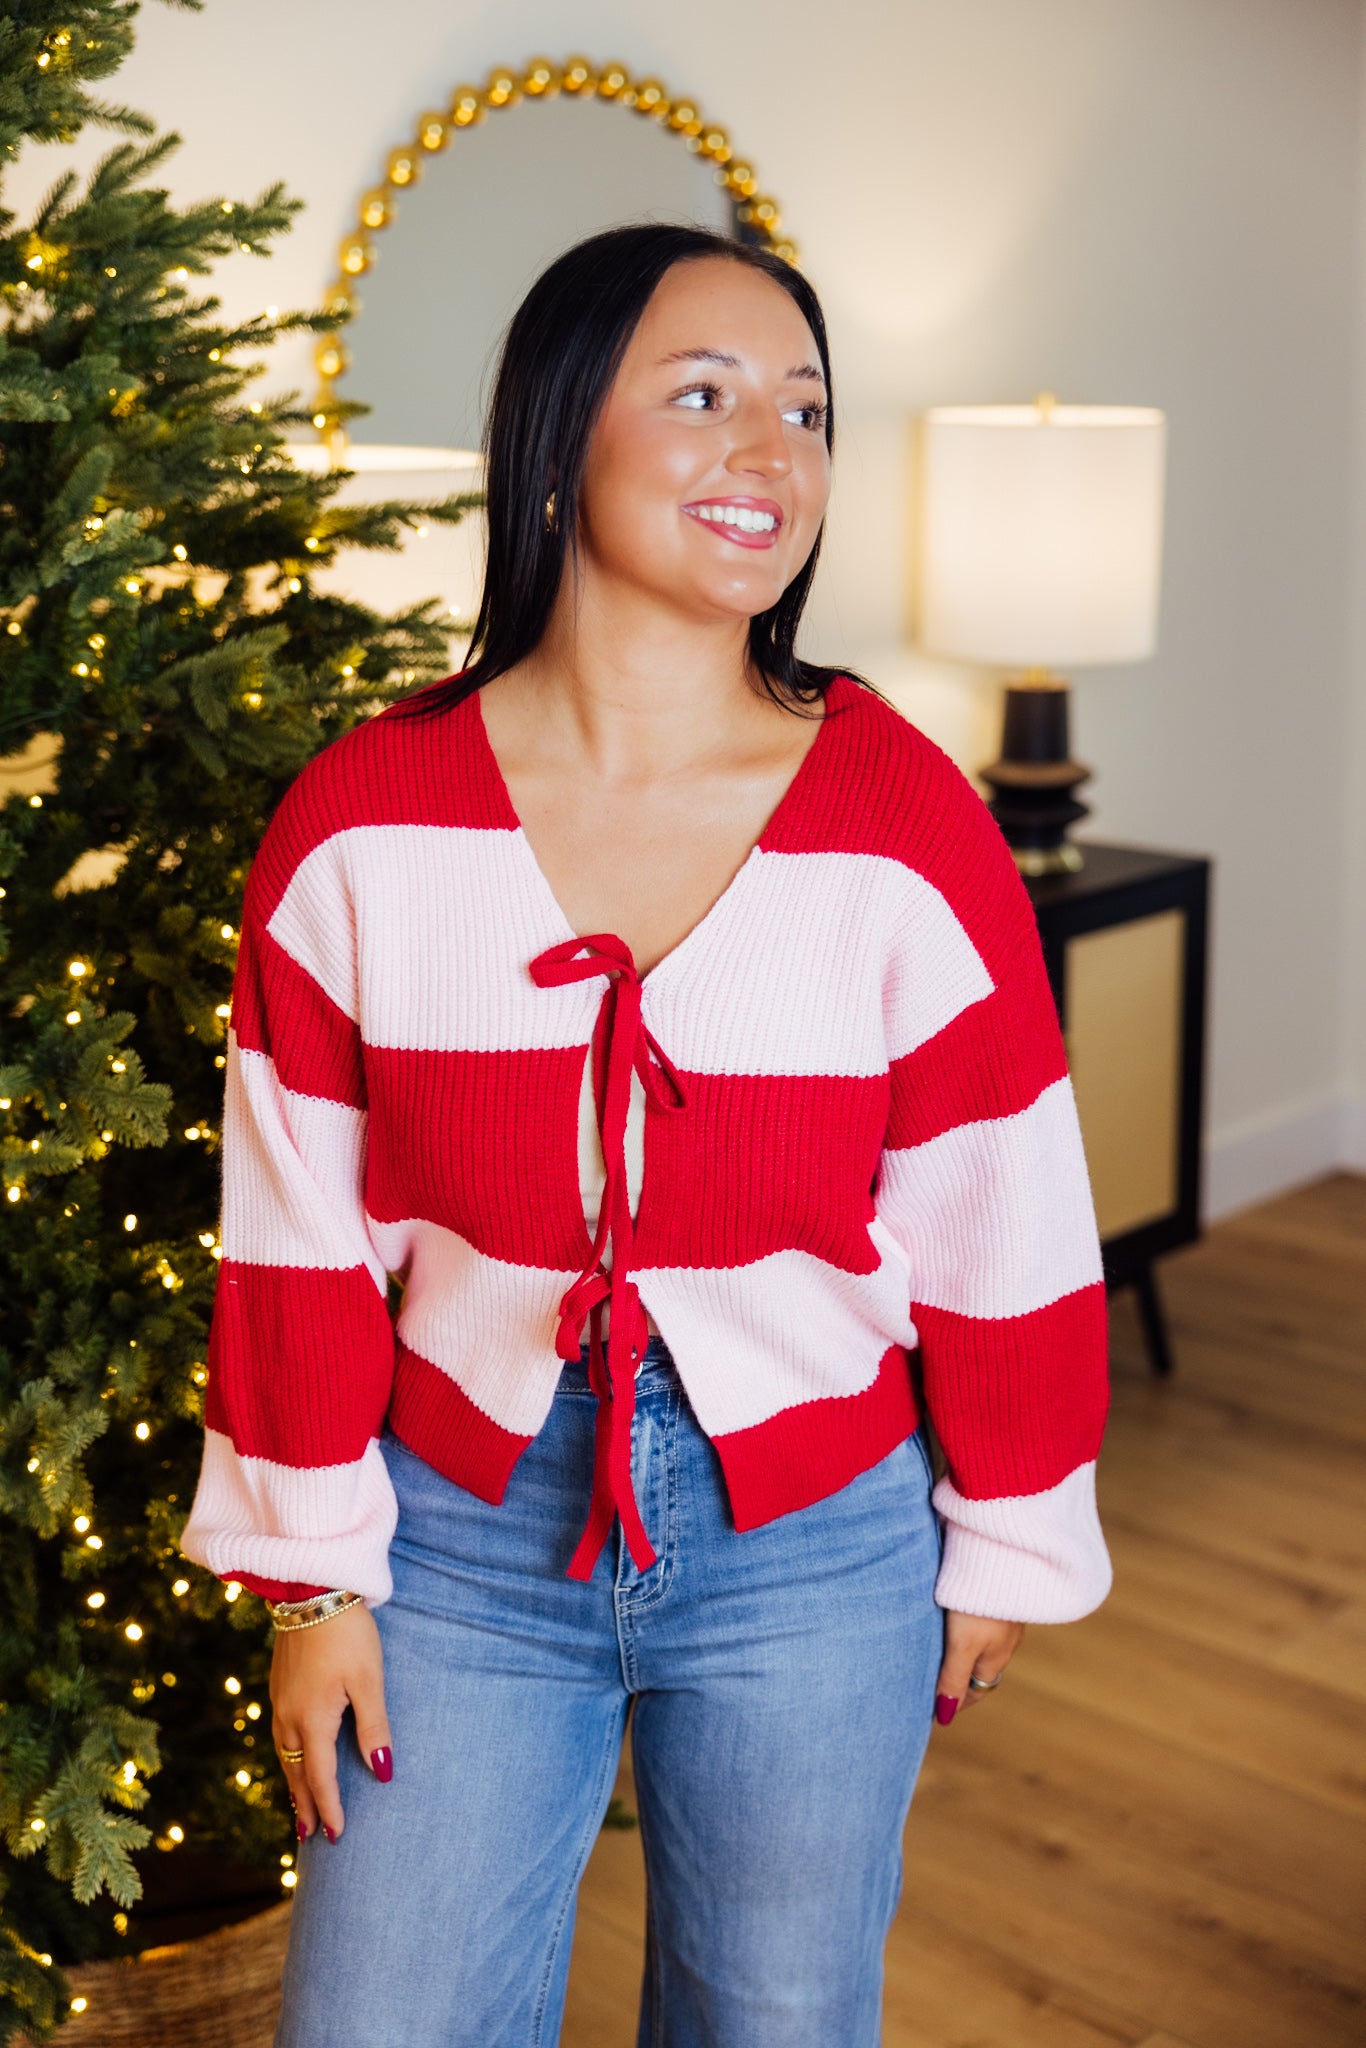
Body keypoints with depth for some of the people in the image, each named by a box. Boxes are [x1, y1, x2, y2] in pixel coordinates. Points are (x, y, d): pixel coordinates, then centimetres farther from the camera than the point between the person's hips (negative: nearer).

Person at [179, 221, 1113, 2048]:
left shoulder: (909, 828, -12)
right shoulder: (361, 823, -10)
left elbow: (1002, 1237, -4)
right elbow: (298, 1232, -4)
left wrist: (1007, 1545, 4)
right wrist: (312, 1575, 0)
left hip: (816, 1555, 0)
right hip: (465, 1534, 1)